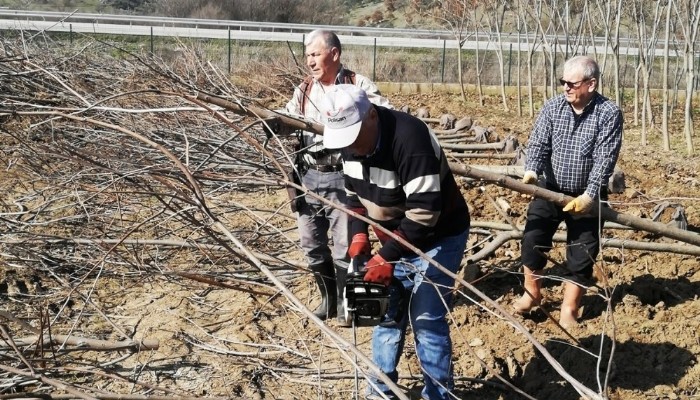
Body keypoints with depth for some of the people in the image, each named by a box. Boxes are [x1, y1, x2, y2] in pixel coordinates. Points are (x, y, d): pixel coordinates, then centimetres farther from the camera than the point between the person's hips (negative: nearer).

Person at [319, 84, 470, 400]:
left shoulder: (411, 139, -33)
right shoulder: (351, 138, -8)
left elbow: (424, 211, -34)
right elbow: (355, 193, 6)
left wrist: (387, 257, -31)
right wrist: (358, 234, -8)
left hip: (437, 240, -7)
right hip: (396, 238, 7)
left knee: (426, 321, -7)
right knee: (386, 314, 12)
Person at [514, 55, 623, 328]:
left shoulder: (609, 113, -14)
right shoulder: (553, 107, -5)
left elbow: (605, 159, -20)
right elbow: (538, 143, -9)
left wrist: (589, 195, -28)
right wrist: (531, 171, -29)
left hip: (587, 196, -2)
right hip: (551, 189, 2)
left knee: (582, 254, 4)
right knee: (532, 239, -2)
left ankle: (569, 311, 17)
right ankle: (532, 293, 22)